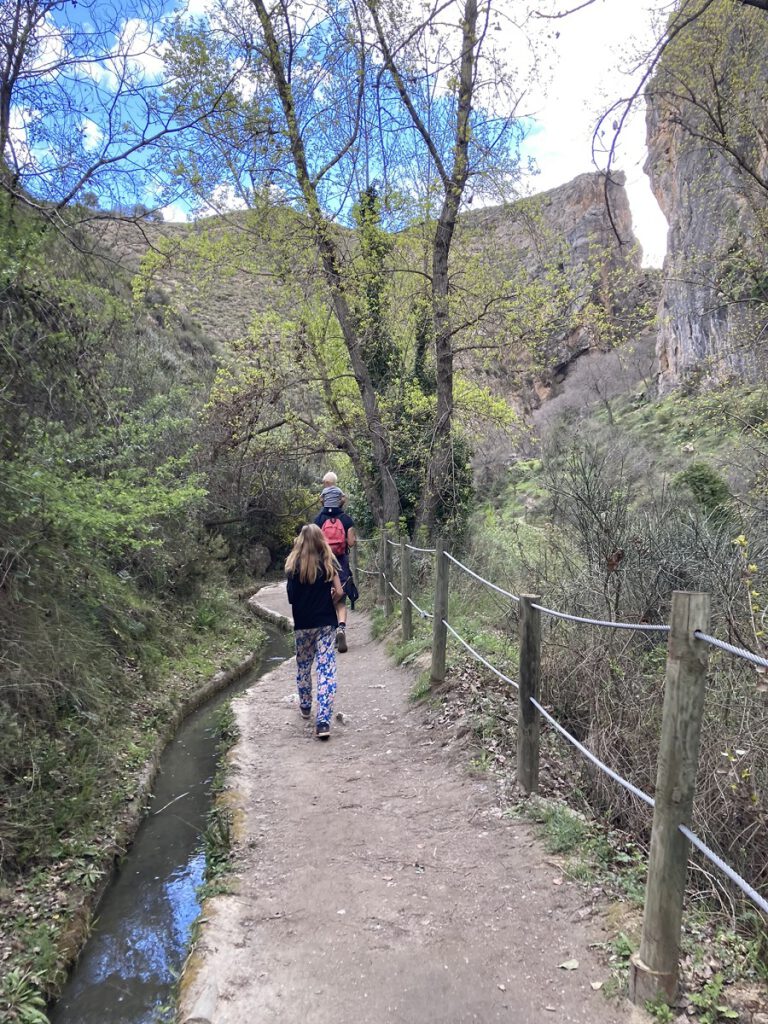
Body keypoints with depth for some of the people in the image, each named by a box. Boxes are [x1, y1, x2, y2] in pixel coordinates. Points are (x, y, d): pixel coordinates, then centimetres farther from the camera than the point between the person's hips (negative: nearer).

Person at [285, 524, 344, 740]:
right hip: (326, 623, -1)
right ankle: (323, 722, -10)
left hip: (303, 624, 1)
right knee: (327, 670, -2)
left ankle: (305, 707, 40)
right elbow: (339, 592, -7)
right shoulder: (328, 563, -3)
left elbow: (291, 597, -5)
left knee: (303, 665, 22)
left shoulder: (294, 565, -5)